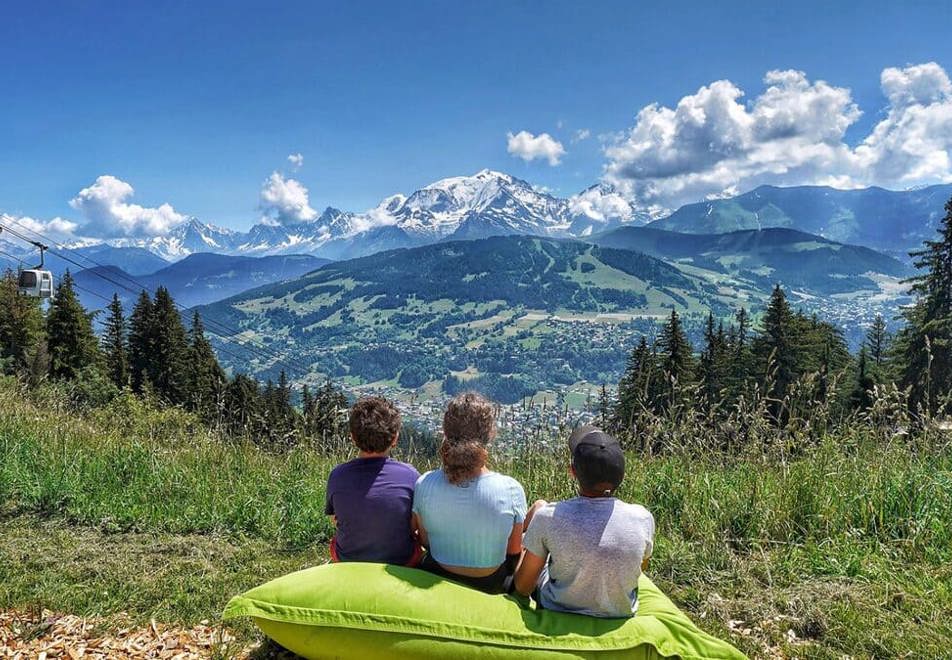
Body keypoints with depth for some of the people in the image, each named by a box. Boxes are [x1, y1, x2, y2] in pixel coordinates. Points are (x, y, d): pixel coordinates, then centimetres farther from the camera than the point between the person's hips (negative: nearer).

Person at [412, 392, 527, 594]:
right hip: (491, 587, -1)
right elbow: (514, 551, -10)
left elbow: (425, 541, -5)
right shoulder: (511, 490, -27)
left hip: (437, 579, 2)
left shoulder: (424, 485, -23)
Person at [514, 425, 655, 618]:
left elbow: (522, 587, -15)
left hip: (558, 611, -2)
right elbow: (642, 566, 0)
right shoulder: (643, 519, -23)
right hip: (620, 614, 2)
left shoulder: (547, 516, -29)